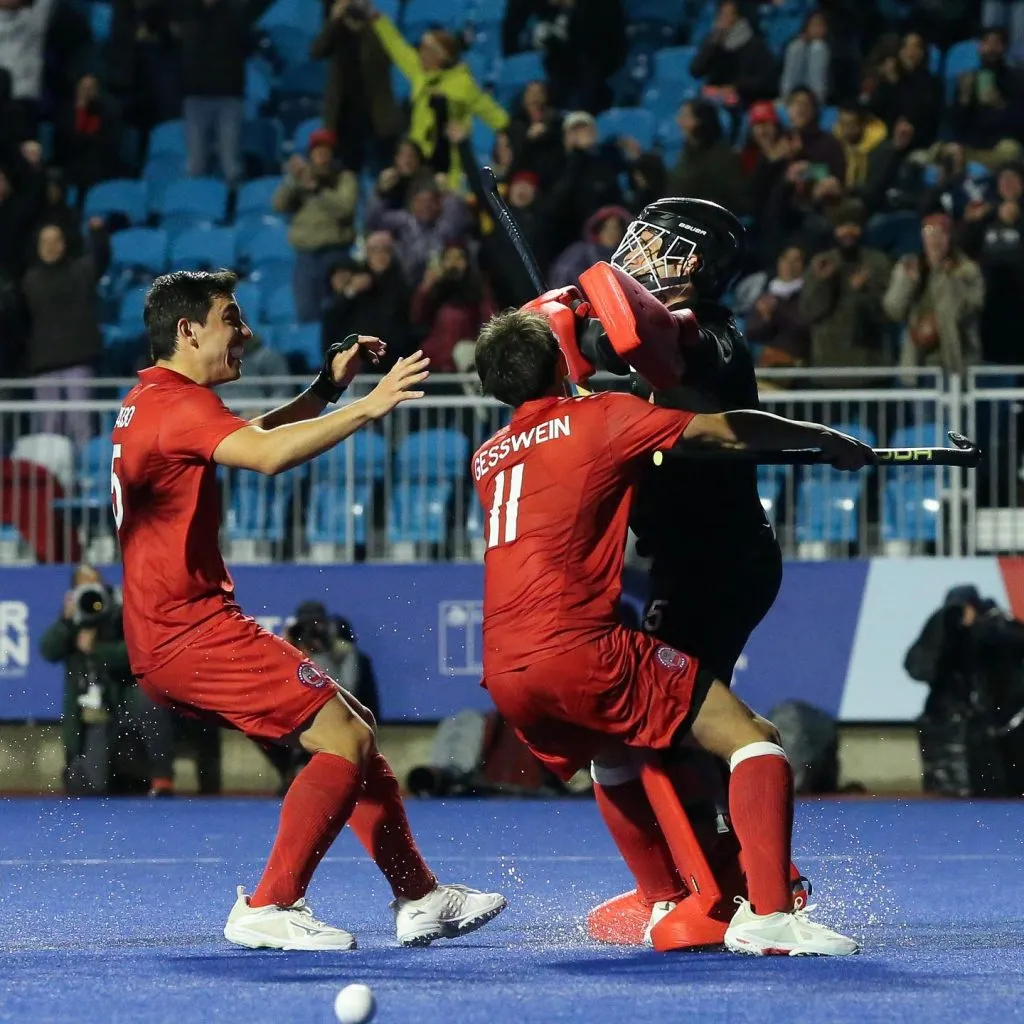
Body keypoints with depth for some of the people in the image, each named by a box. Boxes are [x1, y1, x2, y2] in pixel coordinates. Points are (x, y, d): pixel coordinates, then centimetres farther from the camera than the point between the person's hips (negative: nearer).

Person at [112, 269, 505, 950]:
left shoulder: (148, 402, 19)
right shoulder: (178, 403, -14)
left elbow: (254, 440, 33)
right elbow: (268, 457, -33)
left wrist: (327, 388, 21)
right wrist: (367, 408, -33)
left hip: (169, 636, 11)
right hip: (190, 631, -11)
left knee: (354, 728, 13)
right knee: (347, 741, -15)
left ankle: (420, 899, 16)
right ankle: (268, 910, -15)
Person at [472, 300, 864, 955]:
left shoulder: (487, 458, 22)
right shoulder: (601, 417, 5)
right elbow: (729, 430, 2)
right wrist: (826, 440, 15)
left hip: (504, 675, 7)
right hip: (577, 649, -7)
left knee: (616, 755, 36)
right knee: (753, 741, -7)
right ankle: (768, 915, -23)